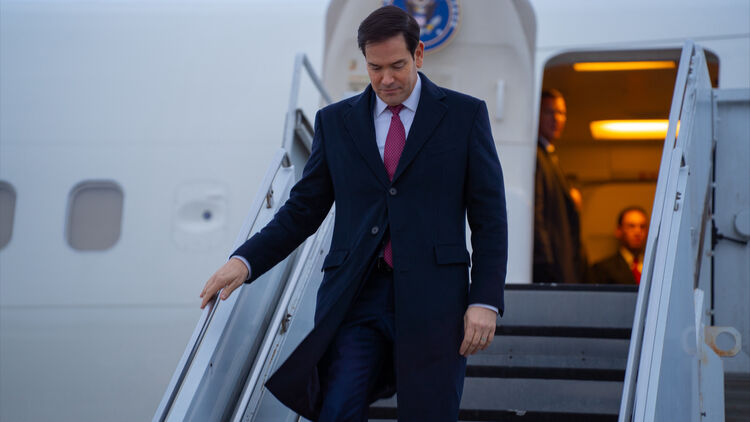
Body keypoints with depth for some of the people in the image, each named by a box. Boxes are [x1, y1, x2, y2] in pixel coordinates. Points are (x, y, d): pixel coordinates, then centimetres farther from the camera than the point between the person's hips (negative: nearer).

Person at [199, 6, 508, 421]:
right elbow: (303, 209, 12)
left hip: (432, 297, -1)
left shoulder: (465, 114, 5)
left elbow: (489, 216, 4)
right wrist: (245, 260, -3)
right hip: (356, 297, 2)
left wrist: (485, 301, -6)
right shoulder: (335, 121, 12)